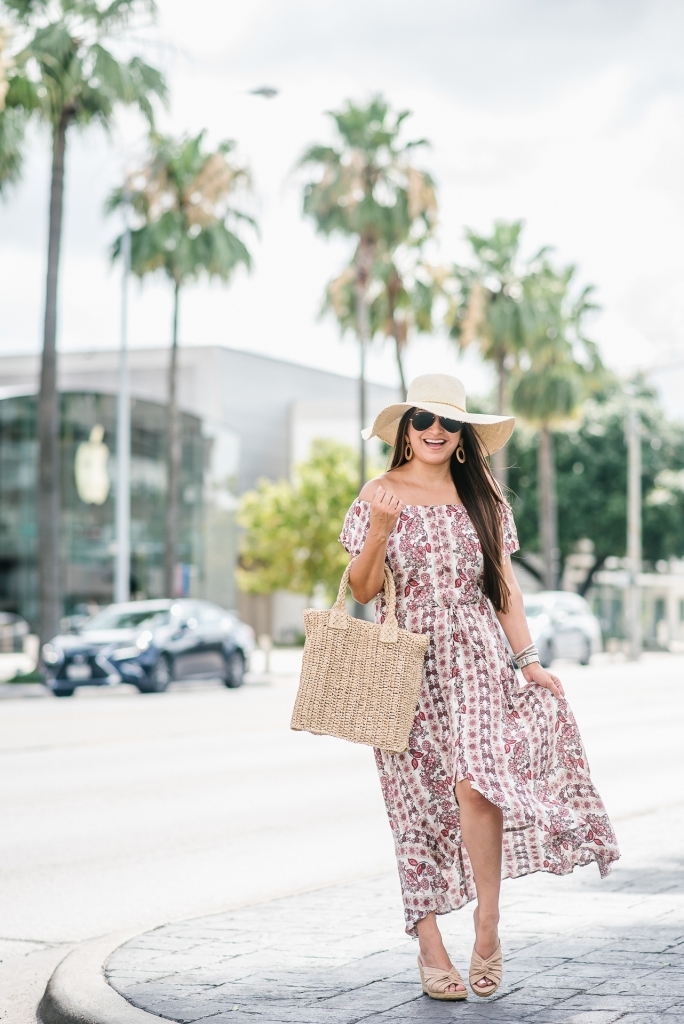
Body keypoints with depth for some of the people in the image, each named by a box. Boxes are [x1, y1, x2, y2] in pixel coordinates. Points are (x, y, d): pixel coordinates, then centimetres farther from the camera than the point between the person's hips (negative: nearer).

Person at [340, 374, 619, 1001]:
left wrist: (528, 658, 5)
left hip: (476, 660, 1)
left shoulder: (484, 497, 10)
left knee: (473, 781, -17)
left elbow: (504, 585, 12)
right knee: (420, 801, 0)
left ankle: (488, 927, -4)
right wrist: (380, 527, -16)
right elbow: (363, 590, 0)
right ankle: (429, 946, 5)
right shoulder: (381, 495, 3)